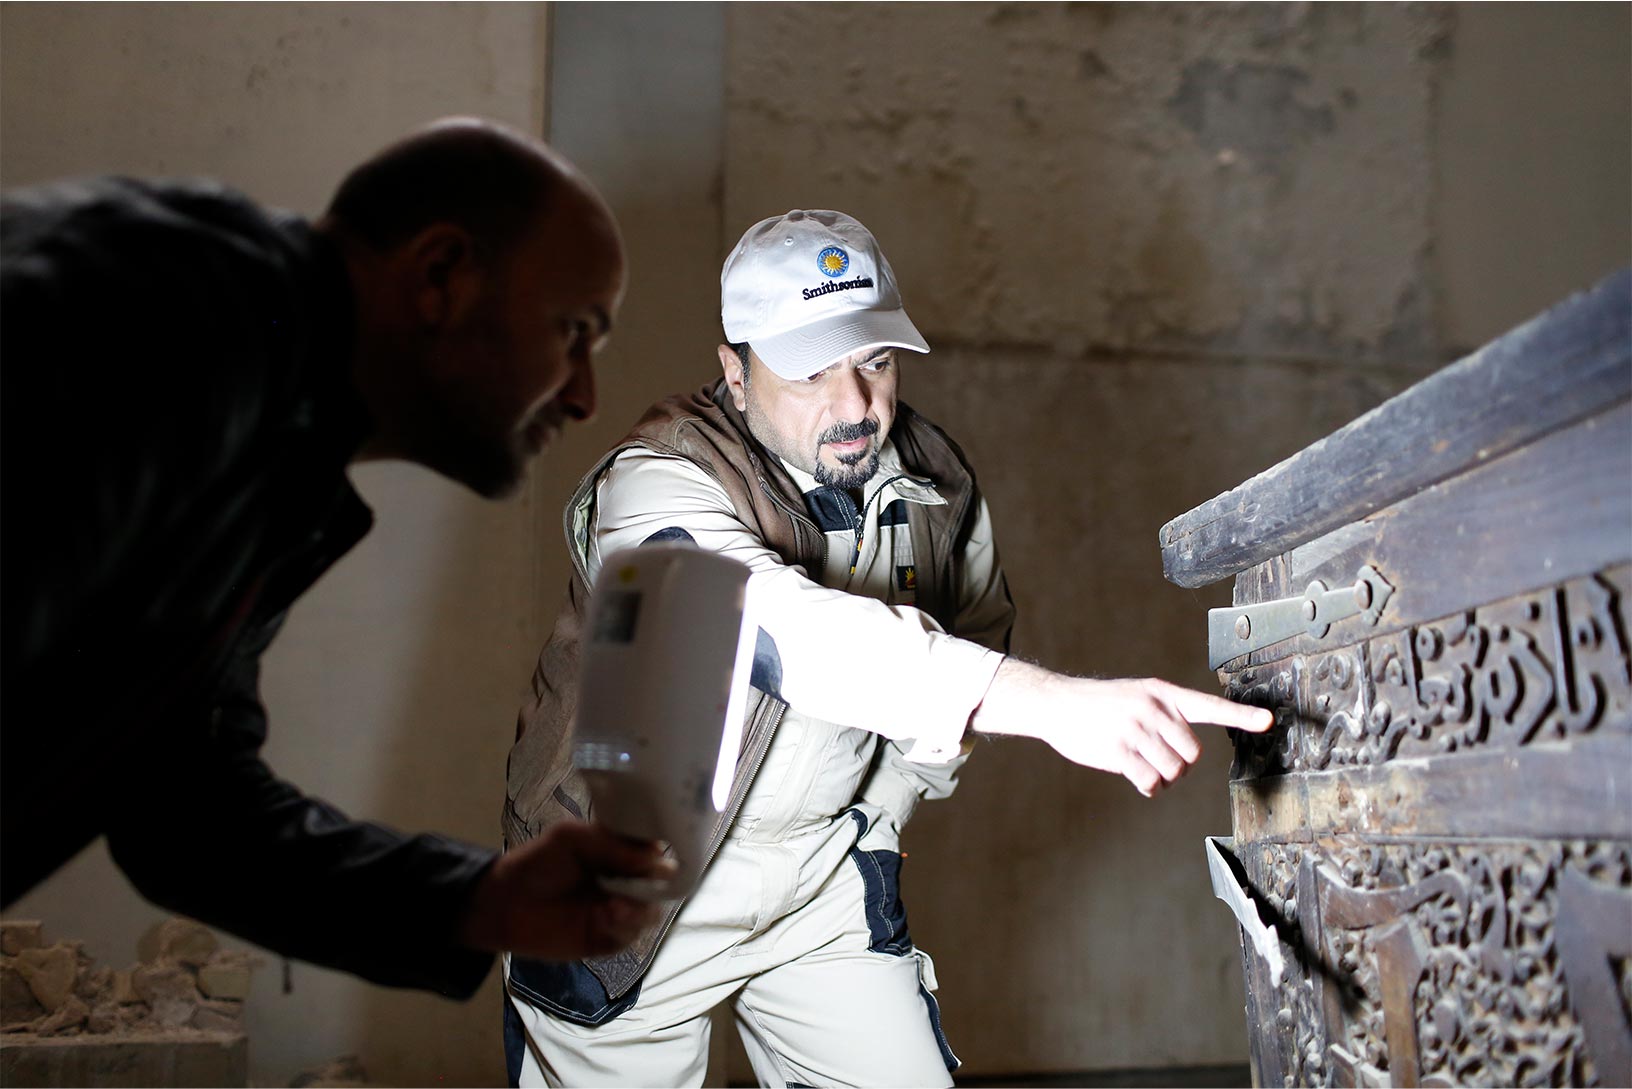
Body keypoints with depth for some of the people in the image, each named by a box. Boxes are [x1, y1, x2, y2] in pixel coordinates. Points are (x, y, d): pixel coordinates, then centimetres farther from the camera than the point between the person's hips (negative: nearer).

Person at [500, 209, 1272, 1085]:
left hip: (825, 872, 5)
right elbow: (777, 626, -46)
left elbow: (972, 642, 12)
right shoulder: (651, 489, -26)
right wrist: (1051, 702, -57)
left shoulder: (937, 486, -6)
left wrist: (879, 810, 3)